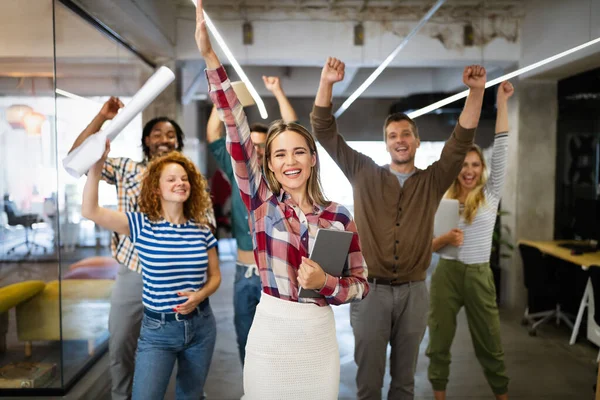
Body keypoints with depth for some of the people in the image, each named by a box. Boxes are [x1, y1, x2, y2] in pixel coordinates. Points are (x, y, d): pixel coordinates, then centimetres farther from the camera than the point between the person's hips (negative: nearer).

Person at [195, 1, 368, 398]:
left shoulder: (340, 216, -4)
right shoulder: (262, 203, -6)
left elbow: (362, 284, 3)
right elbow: (237, 134, -16)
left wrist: (326, 283, -18)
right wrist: (211, 58, -22)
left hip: (319, 337, 1)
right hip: (269, 335, 0)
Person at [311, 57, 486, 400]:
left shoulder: (433, 181, 5)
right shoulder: (365, 175, 2)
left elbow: (463, 140, -4)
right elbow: (325, 131, -3)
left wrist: (477, 91, -15)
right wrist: (327, 84, -15)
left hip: (413, 292, 2)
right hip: (370, 290, -1)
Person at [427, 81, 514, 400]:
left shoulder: (491, 194, 1)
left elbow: (501, 149, -6)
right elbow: (426, 245, 3)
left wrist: (501, 102, -8)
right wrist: (445, 239, -20)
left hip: (479, 276, 0)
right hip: (446, 274, 1)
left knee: (490, 344, 11)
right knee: (439, 342, 10)